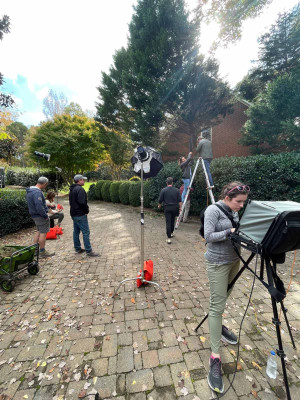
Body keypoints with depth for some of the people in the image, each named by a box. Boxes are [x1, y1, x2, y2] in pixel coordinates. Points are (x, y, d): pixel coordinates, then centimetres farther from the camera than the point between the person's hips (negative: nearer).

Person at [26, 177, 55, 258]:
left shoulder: (29, 191, 11)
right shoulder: (37, 192, -23)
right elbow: (39, 206, -28)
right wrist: (45, 215, -19)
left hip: (34, 215, 10)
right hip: (40, 216, -10)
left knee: (39, 231, 21)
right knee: (43, 233, 0)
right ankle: (42, 252, 9)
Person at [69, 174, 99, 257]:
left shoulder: (72, 189, 14)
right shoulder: (80, 189, -18)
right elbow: (82, 202, -26)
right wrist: (86, 210, -11)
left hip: (73, 214, 10)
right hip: (80, 214, -10)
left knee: (76, 231, 16)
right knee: (86, 232, -5)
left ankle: (77, 248, 28)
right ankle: (89, 251, 0)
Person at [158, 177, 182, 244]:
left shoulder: (163, 190, -6)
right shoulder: (176, 190, 0)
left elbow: (160, 200, -2)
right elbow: (179, 200, -1)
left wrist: (159, 206, 16)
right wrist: (180, 208, 6)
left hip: (167, 208, -3)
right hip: (175, 208, 3)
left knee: (168, 222, -2)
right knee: (172, 221, 21)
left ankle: (169, 238, -5)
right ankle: (171, 233, 37)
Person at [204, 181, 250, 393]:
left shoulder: (234, 212, 7)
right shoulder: (213, 210, -17)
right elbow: (208, 236, -22)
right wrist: (230, 232, -23)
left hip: (234, 260, 8)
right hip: (218, 263, -7)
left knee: (224, 298, 22)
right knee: (217, 305, -3)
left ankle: (219, 326, 46)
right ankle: (215, 357, 9)